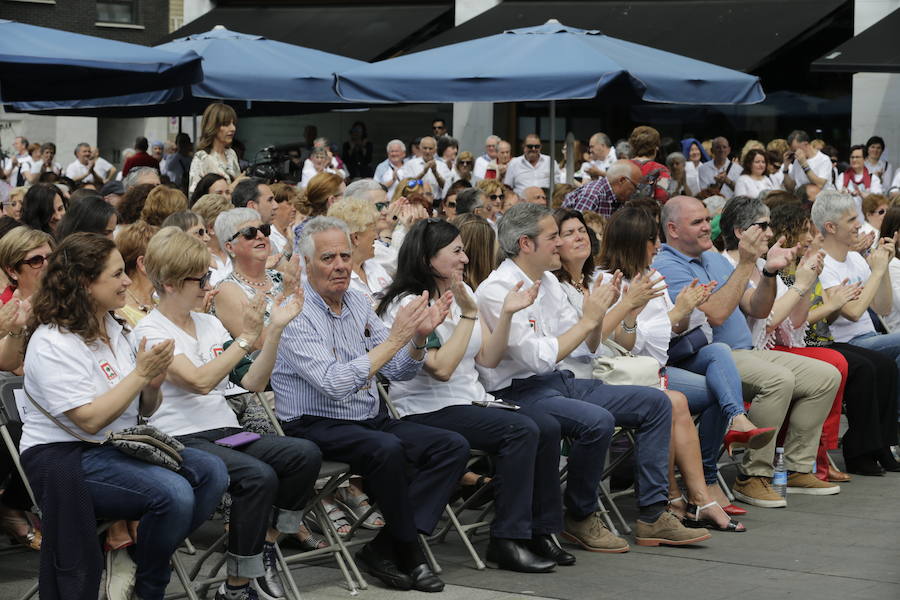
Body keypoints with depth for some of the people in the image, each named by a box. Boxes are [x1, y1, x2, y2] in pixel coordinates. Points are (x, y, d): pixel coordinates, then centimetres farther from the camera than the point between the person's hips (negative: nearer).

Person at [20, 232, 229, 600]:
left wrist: (154, 384, -8)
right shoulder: (53, 344, -15)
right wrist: (139, 373, -20)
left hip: (120, 447, 8)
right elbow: (90, 419, -23)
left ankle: (143, 562, -1)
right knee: (174, 493, -27)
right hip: (65, 459, -8)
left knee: (211, 472, -13)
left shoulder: (115, 331, 11)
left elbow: (144, 410, 15)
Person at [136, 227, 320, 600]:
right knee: (259, 476, -32)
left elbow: (251, 382, 13)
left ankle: (265, 546, -4)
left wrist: (275, 330, 4)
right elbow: (200, 381, -21)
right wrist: (245, 339, -19)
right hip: (181, 440, -7)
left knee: (306, 455, -18)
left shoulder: (210, 324, 16)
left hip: (225, 433, 7)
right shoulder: (150, 332, -6)